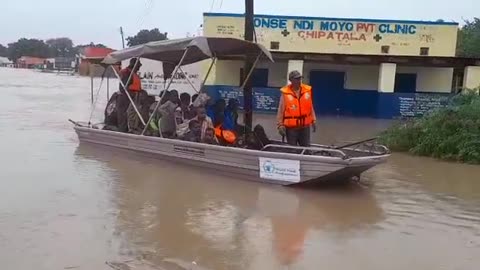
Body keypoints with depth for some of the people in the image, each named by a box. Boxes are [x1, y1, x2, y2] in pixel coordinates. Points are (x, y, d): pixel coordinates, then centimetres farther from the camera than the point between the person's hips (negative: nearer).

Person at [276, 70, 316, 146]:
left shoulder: (307, 90, 2)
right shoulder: (285, 93, -8)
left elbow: (310, 107, 11)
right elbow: (280, 111, -4)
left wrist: (313, 120, 11)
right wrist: (280, 125, -6)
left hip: (305, 127, 3)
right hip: (291, 128, -3)